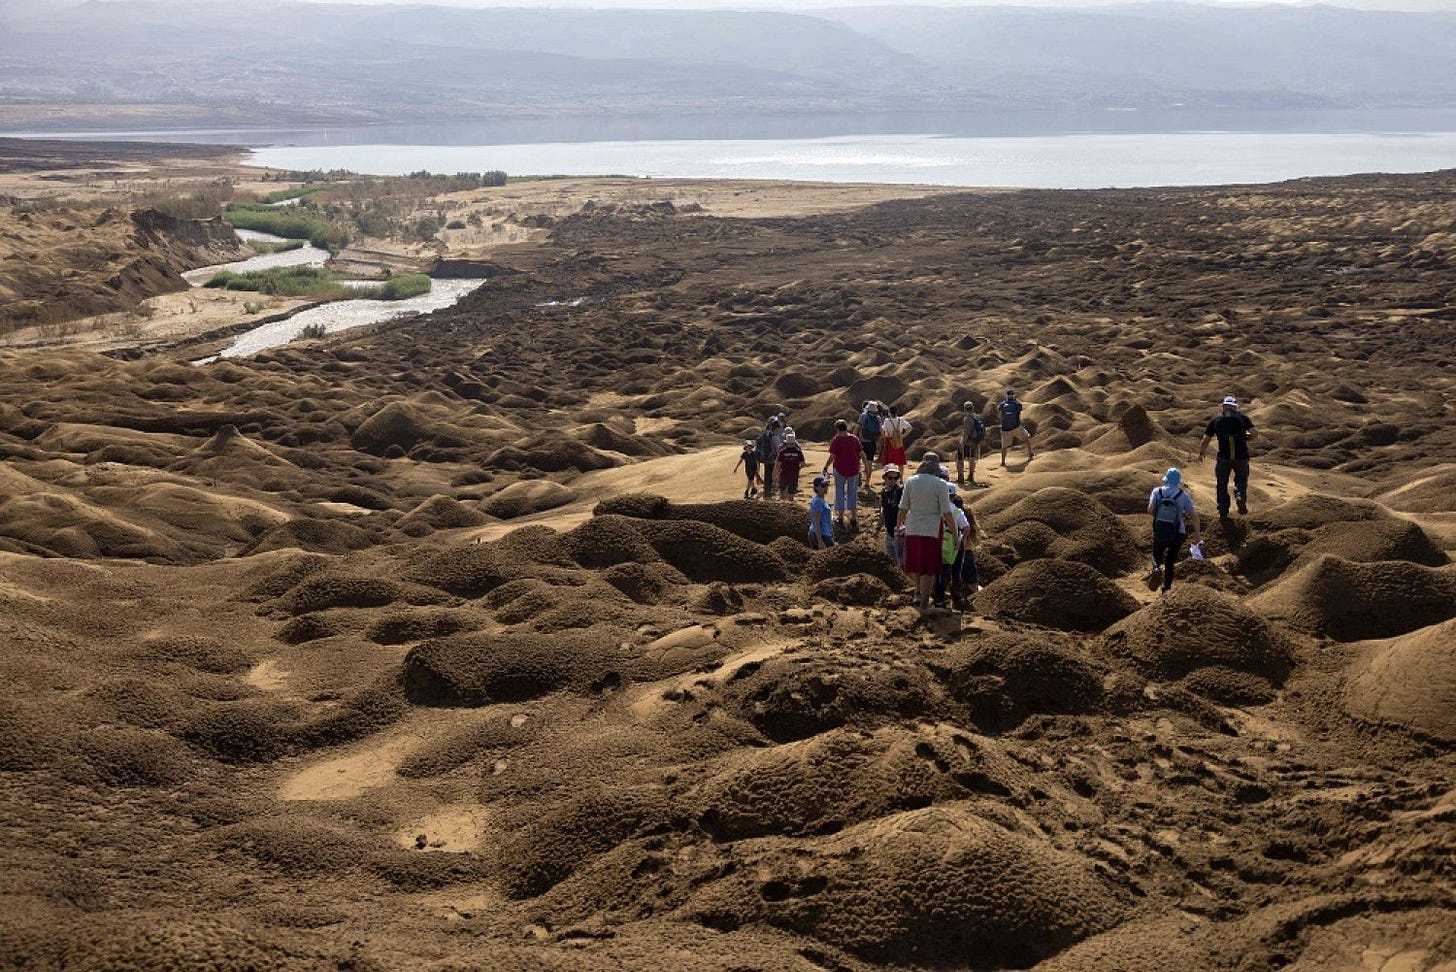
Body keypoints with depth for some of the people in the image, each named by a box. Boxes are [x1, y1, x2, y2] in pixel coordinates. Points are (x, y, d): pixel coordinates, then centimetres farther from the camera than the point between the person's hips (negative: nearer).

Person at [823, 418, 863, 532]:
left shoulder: (836, 440, -12)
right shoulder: (855, 439, -2)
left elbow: (832, 457, -14)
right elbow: (861, 454, 2)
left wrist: (825, 468, -1)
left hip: (840, 470, -3)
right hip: (854, 470, 3)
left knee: (840, 492, 11)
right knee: (852, 493, 14)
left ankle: (840, 518, 14)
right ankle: (854, 519, 16)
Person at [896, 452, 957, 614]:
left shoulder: (911, 482, 0)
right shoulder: (940, 485, -10)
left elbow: (903, 508, 3)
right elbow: (946, 513, -11)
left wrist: (898, 526, 16)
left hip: (913, 529, 3)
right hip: (932, 530, -3)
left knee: (916, 565, 23)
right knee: (929, 570, 7)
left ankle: (918, 592, 22)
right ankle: (924, 603, 11)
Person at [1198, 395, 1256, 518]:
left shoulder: (1216, 420, 8)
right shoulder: (1242, 417, 6)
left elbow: (1206, 439, 7)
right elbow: (1253, 434, -5)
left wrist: (1200, 453, 21)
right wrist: (1244, 437, 16)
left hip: (1224, 457, 0)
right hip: (1241, 456, 0)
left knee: (1222, 484, 13)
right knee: (1241, 478, 22)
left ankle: (1223, 512, 11)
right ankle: (1241, 496, -7)